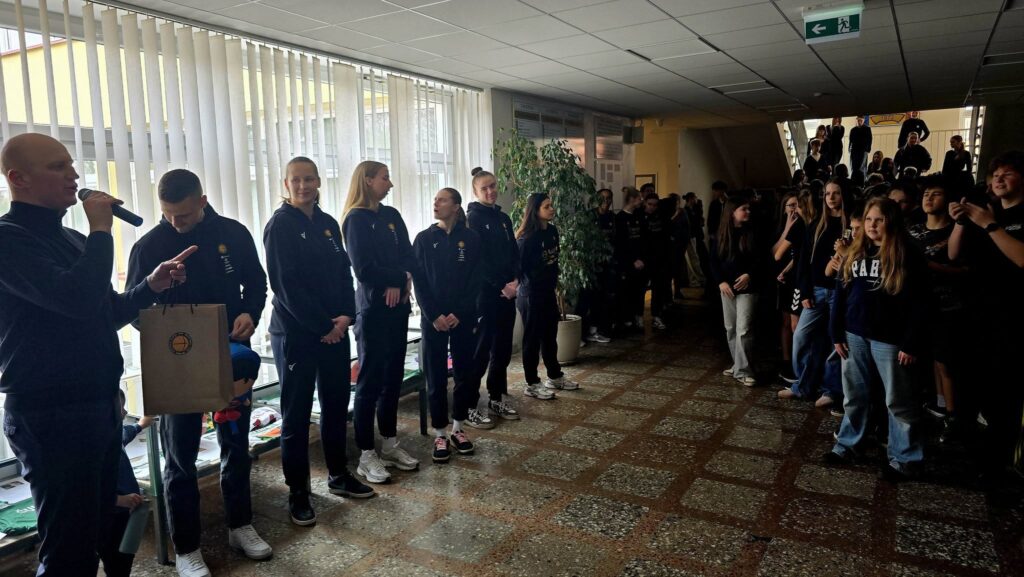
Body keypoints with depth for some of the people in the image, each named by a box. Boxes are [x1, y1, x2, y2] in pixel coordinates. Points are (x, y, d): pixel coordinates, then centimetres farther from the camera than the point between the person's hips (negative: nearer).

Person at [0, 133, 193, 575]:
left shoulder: (70, 238, 15)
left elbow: (104, 315, 19)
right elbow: (77, 300, -30)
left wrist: (152, 285, 2)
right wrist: (102, 230, -17)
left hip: (101, 406, 9)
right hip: (51, 416, -9)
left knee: (98, 530, 18)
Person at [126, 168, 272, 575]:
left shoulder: (234, 234, -2)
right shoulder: (149, 246, -8)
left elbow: (256, 283, 7)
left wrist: (250, 314, -13)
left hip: (233, 356, 2)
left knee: (236, 444, 14)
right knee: (181, 457, 6)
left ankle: (240, 526, 32)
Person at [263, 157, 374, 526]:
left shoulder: (328, 223, 10)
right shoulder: (280, 226, -9)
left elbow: (344, 272, 9)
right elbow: (285, 285, -14)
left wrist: (346, 316, -6)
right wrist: (322, 326, -14)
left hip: (335, 330, 6)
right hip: (295, 333, -6)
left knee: (336, 403, 14)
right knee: (296, 413, 3)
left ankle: (338, 475, 30)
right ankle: (298, 493, 14)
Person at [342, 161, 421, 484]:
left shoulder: (391, 215, 12)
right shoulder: (356, 219, -8)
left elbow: (409, 258, 7)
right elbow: (364, 269, -17)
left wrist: (399, 282, -12)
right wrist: (400, 278, -8)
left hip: (397, 307, 7)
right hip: (372, 309, -7)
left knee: (393, 378, 12)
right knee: (370, 381, -1)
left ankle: (390, 444, 24)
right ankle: (366, 455, 9)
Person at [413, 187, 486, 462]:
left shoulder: (471, 239, 1)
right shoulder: (424, 239, 2)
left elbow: (475, 281, -2)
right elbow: (418, 281, -2)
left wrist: (459, 314, -12)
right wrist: (434, 315, -12)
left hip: (463, 318, 1)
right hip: (433, 319, 0)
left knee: (464, 373, 7)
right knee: (436, 376, 2)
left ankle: (458, 429, 23)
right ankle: (439, 435, 12)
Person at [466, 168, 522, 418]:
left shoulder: (504, 218, 14)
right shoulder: (472, 218, -7)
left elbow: (514, 253, 12)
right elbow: (477, 259, -14)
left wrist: (515, 280, -5)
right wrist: (502, 285, -15)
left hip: (507, 292, 7)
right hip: (485, 293, -7)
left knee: (503, 348, 10)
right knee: (481, 350, -3)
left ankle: (497, 398, 21)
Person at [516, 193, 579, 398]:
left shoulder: (552, 231, 4)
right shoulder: (527, 238, -19)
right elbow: (519, 268, -15)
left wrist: (554, 281, 13)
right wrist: (530, 284, -8)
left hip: (548, 292, 8)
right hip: (531, 296, -8)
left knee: (550, 336, 18)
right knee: (532, 339, 3)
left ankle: (555, 377, 32)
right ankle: (531, 385, 14)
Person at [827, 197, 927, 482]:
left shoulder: (906, 257, -7)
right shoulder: (854, 253, 7)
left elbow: (918, 304, -9)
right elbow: (840, 293, 8)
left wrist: (911, 344, -13)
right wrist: (837, 334, 4)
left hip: (889, 339, -4)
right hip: (855, 336, 5)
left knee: (898, 401, 6)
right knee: (854, 395, 15)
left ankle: (904, 458, 17)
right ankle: (848, 445, 27)